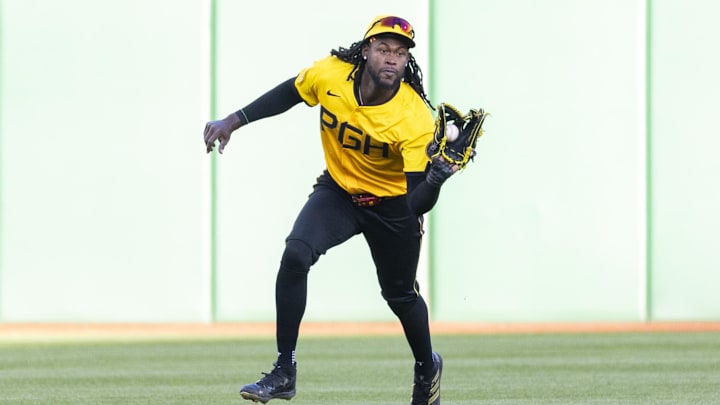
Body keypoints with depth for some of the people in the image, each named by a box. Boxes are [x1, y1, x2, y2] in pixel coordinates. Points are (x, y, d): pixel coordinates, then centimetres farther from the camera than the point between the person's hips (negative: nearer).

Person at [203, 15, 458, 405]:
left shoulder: (416, 119, -32)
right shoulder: (329, 74, -23)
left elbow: (418, 204, -35)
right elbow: (287, 94, 1)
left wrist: (435, 179, -56)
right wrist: (233, 121, -1)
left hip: (391, 203, -2)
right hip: (337, 192, 2)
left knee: (400, 294, 12)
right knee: (295, 255, -23)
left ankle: (427, 368, 46)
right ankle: (283, 373, -14)